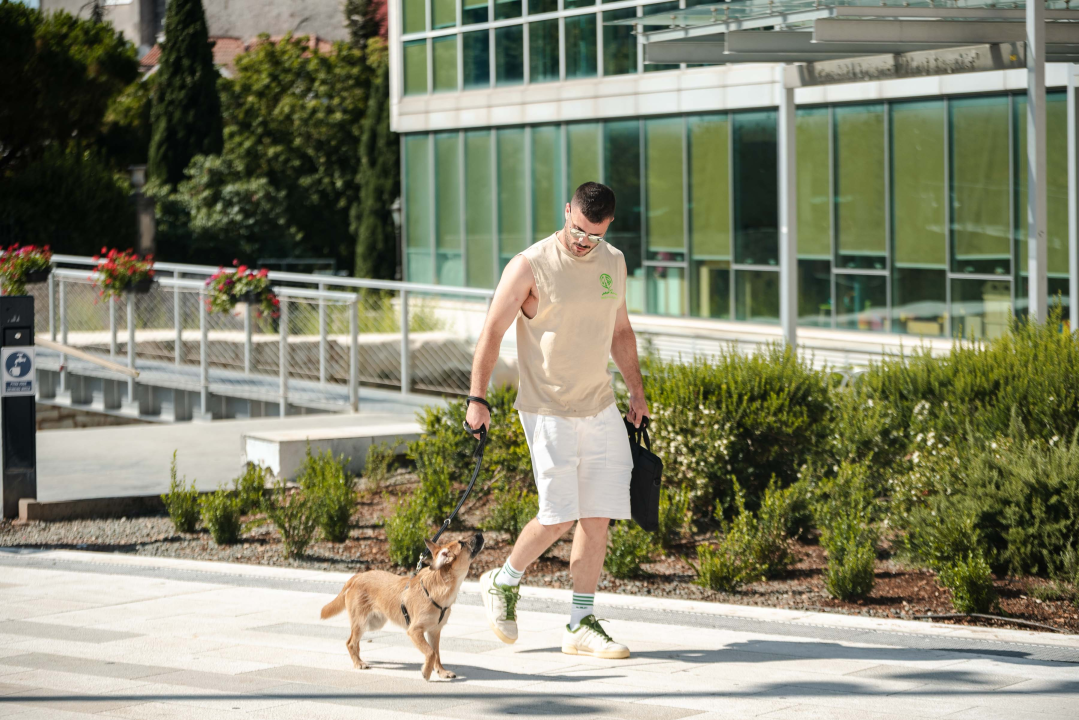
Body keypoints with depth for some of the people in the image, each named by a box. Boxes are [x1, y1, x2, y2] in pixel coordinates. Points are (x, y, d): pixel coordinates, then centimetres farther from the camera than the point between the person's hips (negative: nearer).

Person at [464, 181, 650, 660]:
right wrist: (477, 399, -11)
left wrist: (636, 391, 18)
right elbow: (492, 333, -7)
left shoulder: (613, 263, 8)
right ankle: (503, 582, 17)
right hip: (547, 409, -6)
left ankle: (581, 625, 8)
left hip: (600, 407, 6)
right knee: (559, 516, -10)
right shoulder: (531, 266, -10)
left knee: (598, 516, 1)